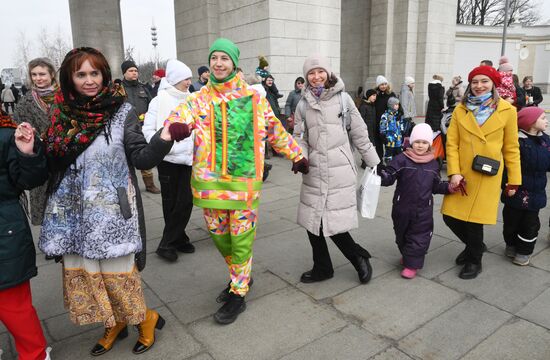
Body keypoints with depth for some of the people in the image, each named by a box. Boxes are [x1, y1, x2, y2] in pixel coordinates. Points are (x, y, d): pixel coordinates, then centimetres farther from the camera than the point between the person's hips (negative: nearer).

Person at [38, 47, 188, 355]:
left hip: (111, 208, -4)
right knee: (80, 270, 13)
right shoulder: (61, 113, 3)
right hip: (72, 209, 5)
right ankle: (114, 323, 35)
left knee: (116, 271, 1)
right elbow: (51, 162, 10)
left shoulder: (122, 111, -6)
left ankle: (145, 318, 28)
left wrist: (164, 139, -26)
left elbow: (141, 158, -9)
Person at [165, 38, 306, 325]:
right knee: (220, 237, 15)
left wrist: (297, 155, 17)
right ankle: (239, 277, 41)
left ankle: (237, 295, 21)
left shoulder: (253, 98, 4)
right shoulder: (199, 100, 4)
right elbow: (179, 117, -15)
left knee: (240, 239, 3)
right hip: (211, 181, 3)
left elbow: (275, 131, 13)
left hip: (244, 180, -2)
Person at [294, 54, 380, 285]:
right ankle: (322, 268, 27)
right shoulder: (304, 104, 8)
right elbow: (300, 137, 9)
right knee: (312, 220, 6)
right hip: (314, 171, 4)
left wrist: (374, 162, 9)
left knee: (333, 222, -6)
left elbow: (359, 133, 5)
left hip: (339, 170, -3)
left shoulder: (343, 99, 1)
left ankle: (359, 257, 23)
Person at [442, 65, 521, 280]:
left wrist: (514, 179, 3)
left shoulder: (507, 110, 0)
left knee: (474, 219, 0)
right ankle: (475, 246, 36)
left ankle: (474, 261, 26)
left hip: (486, 176, -2)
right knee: (450, 216, 5)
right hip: (461, 173, 3)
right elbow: (452, 143, -1)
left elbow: (511, 148, 3)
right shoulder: (461, 109, 3)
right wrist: (454, 172, -11)